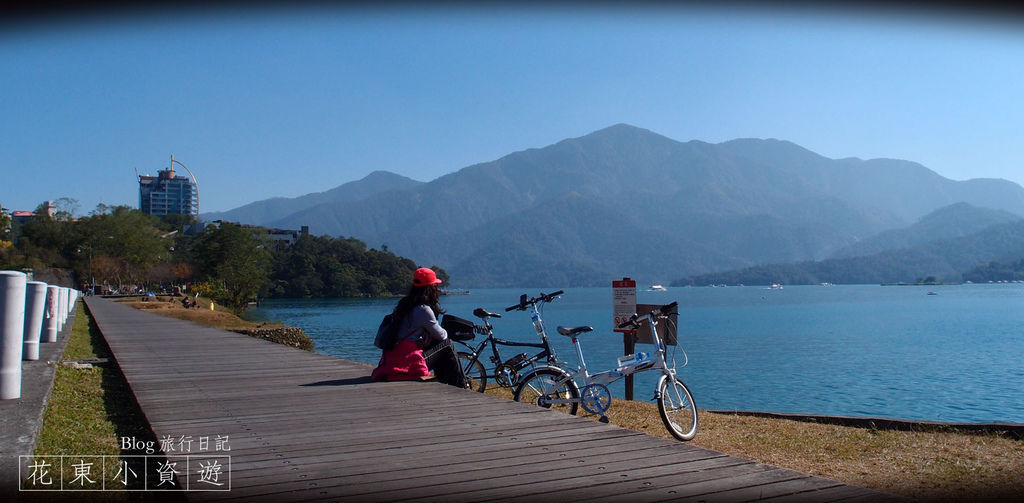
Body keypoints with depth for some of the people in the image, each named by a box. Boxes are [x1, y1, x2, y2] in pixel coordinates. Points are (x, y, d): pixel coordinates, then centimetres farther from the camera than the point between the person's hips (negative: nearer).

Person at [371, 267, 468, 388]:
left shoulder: (405, 304, 14)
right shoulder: (423, 309, -13)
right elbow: (441, 335, -1)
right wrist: (446, 334, 21)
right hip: (407, 362, -9)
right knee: (447, 346, 4)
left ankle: (444, 385, 26)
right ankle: (459, 387, 14)